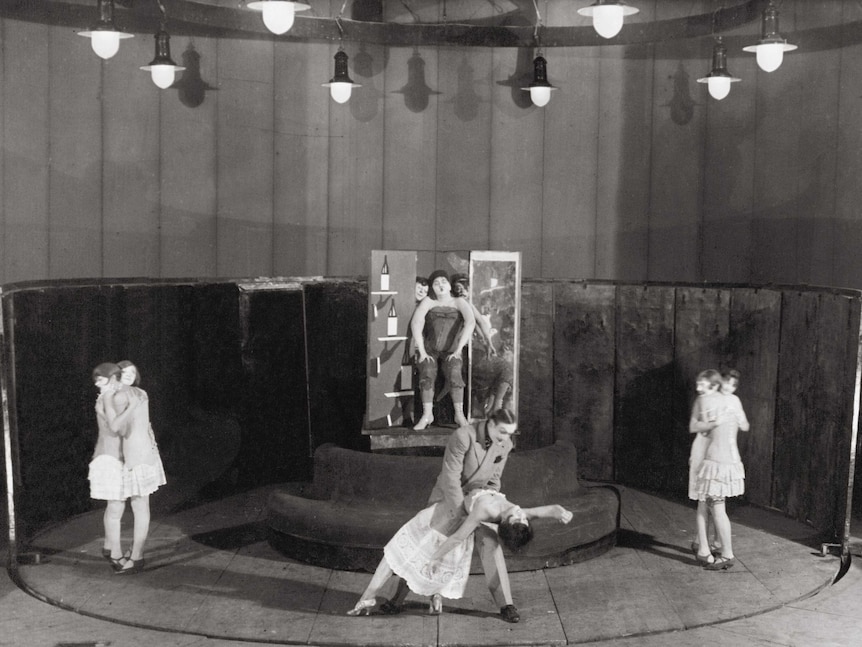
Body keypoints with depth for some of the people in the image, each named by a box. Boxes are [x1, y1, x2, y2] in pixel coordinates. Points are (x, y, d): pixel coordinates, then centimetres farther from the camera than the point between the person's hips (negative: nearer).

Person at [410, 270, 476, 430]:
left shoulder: (459, 302, -1)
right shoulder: (428, 302, 0)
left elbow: (470, 322, -16)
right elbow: (416, 323, -12)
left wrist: (458, 350, -23)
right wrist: (422, 352, -20)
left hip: (451, 350, -1)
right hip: (429, 348, 1)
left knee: (454, 373, -30)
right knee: (427, 374, -28)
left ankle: (459, 415, -28)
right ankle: (427, 415, -29)